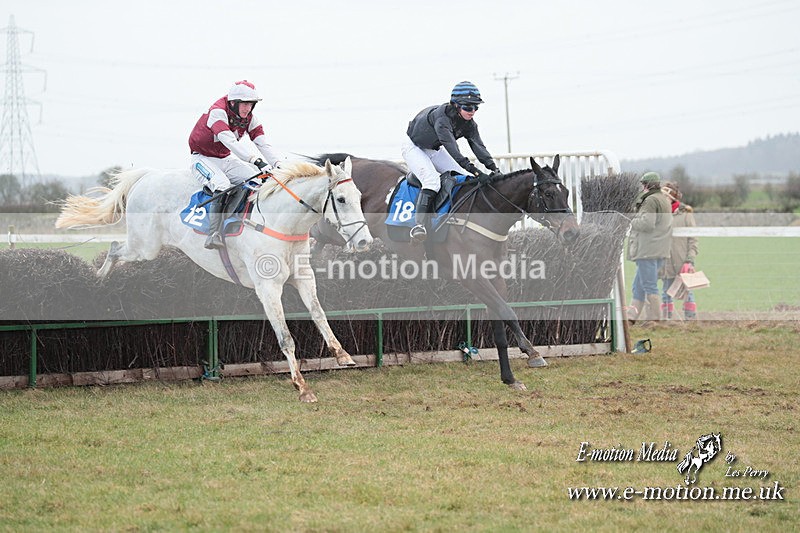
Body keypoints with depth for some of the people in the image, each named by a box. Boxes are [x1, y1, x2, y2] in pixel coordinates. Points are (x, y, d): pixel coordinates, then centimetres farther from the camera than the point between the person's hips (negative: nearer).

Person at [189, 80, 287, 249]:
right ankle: (214, 235, -34)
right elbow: (230, 142, -40)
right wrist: (257, 160, -51)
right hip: (203, 159, -7)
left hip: (226, 159, 7)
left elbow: (264, 145, -11)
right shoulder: (218, 112, -26)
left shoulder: (250, 119, -4)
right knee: (222, 186, -33)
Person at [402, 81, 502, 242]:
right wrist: (475, 171, -52)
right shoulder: (441, 117, -36)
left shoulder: (469, 124, -11)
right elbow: (451, 148, -45)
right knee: (432, 180, -31)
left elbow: (479, 147, -20)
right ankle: (419, 225, -40)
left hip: (435, 150, 8)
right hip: (414, 148, -8)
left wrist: (494, 169, -37)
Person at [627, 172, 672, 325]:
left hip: (648, 250, -10)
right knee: (639, 285, 15)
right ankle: (632, 318, 19)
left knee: (649, 286, -7)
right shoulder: (665, 200, 17)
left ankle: (654, 318, -6)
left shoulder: (651, 200, -14)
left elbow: (647, 224, -22)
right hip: (661, 249, 10)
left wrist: (633, 222, -3)